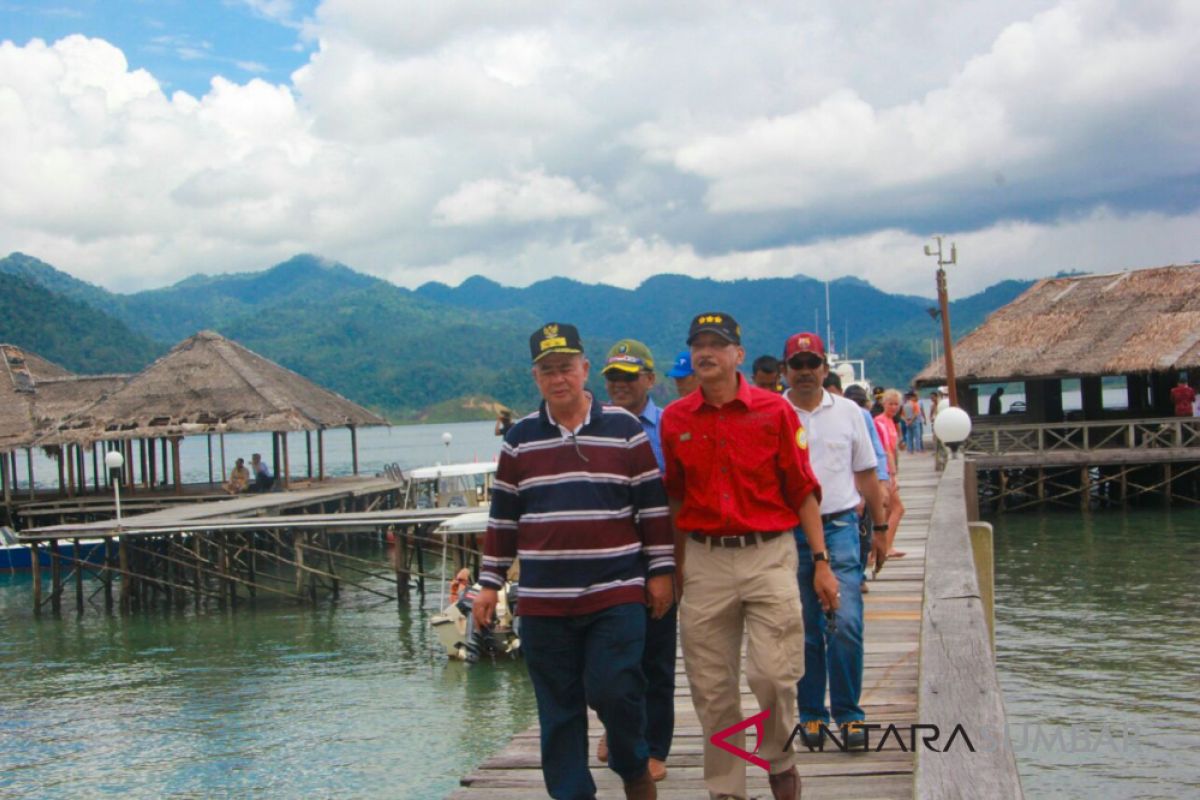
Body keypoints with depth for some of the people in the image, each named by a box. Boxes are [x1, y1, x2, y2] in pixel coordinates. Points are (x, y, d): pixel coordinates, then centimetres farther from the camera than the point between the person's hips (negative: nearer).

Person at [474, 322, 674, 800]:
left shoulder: (625, 430, 3)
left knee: (614, 690, -9)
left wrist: (660, 570, 2)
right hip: (543, 600, 3)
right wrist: (489, 584, 10)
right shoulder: (520, 439, 9)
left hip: (616, 593, -2)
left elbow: (653, 506, 5)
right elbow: (503, 517, 13)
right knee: (558, 708, 6)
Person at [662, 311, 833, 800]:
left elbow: (801, 490, 1)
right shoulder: (675, 419, 5)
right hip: (705, 561, 2)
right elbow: (675, 500, 12)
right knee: (711, 687, 6)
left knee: (773, 674, -7)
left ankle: (779, 759, 21)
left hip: (768, 554, -2)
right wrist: (676, 569, 13)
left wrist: (821, 562, -3)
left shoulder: (774, 411, -1)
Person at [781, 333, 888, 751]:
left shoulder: (848, 412, 7)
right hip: (789, 532, 0)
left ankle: (848, 713, 5)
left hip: (840, 528, 0)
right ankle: (811, 714, 18)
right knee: (804, 630, 7)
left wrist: (880, 528, 12)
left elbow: (867, 475, 13)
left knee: (846, 624, -8)